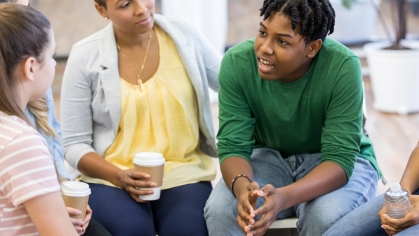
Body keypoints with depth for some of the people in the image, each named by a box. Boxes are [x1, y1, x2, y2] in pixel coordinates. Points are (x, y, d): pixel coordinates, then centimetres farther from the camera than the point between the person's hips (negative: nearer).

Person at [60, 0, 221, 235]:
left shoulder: (184, 34, 1)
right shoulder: (85, 57, -4)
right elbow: (74, 144, -2)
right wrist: (118, 176, -17)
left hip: (181, 168, 1)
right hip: (111, 174, -1)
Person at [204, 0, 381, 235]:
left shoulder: (343, 66, -27)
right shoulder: (237, 62, -20)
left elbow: (340, 158, -27)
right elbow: (233, 146, -18)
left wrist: (284, 197, -45)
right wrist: (242, 186, -42)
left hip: (336, 163, -1)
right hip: (271, 157, 2)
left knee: (326, 216, -33)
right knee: (220, 209, -27)